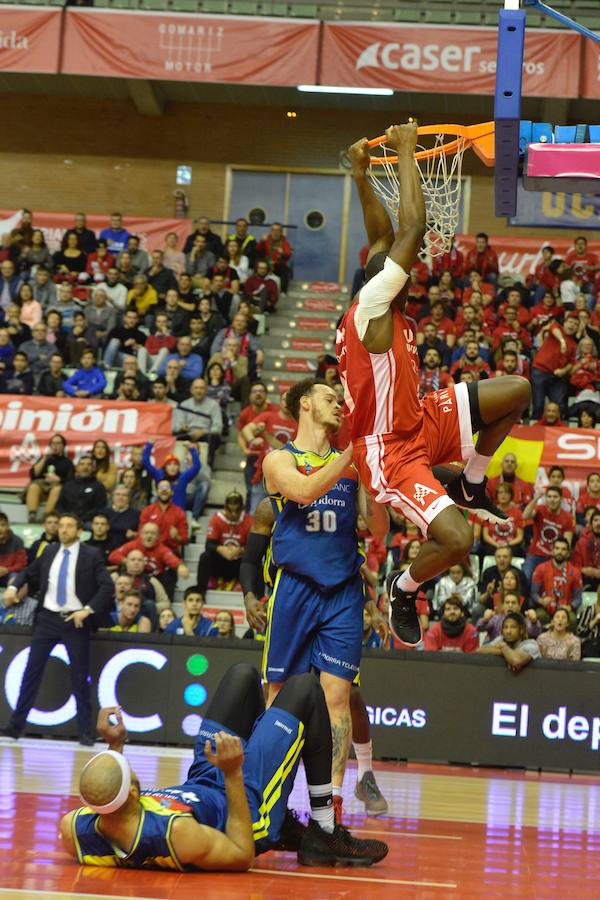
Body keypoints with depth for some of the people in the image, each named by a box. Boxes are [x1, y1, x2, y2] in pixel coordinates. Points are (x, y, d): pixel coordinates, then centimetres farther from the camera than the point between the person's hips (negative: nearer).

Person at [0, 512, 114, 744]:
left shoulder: (91, 556, -3)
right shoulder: (49, 552, 9)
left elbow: (107, 587, -9)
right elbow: (29, 573, 22)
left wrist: (88, 609, -19)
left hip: (74, 621, -3)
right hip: (48, 618, 3)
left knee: (80, 677, 1)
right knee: (31, 671, 1)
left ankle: (85, 732, 8)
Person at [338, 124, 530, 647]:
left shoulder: (383, 304, 4)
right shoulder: (372, 304, -22)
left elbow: (385, 237, 16)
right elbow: (413, 228, -25)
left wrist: (361, 175, 11)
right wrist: (405, 152, -17)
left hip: (419, 422, 10)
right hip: (389, 448, -10)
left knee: (516, 391, 5)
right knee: (457, 541, -25)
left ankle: (472, 485, 19)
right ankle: (403, 590, 7)